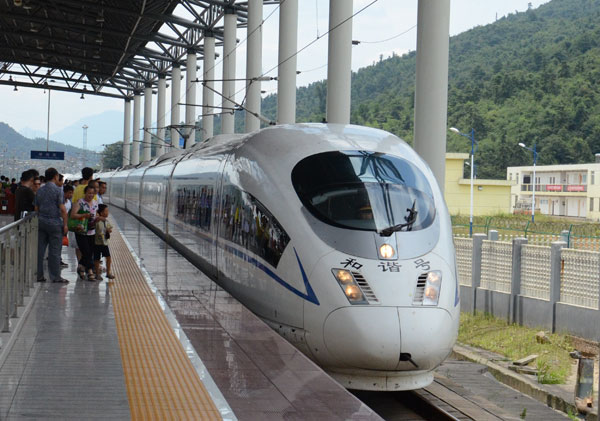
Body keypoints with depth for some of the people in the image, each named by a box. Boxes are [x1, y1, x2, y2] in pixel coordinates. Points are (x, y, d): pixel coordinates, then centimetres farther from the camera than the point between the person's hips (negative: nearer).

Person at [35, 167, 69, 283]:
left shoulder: (40, 190, 10)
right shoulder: (58, 190, -9)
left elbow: (36, 208, 13)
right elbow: (62, 209, -13)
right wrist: (65, 224, -8)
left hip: (41, 221, 6)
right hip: (54, 222, -6)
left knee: (39, 249, 7)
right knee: (54, 250, -1)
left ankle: (38, 275, 10)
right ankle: (55, 276, 3)